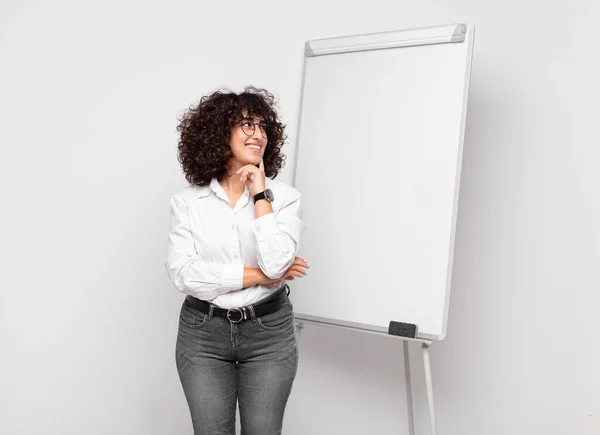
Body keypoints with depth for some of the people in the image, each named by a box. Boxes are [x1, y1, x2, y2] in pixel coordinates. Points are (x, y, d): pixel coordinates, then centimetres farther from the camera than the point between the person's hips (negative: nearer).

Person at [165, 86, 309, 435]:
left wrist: (260, 194, -16)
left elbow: (276, 264, -19)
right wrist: (261, 276, -15)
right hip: (203, 333, 1)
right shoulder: (188, 201, -3)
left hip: (269, 332, 0)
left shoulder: (284, 196, -5)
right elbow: (183, 273, -14)